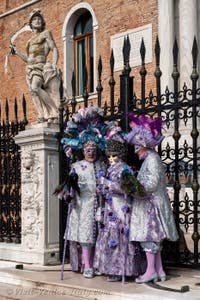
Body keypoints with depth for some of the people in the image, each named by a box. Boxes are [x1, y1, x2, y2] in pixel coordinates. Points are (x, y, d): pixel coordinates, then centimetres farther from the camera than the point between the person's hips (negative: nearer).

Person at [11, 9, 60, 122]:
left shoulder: (46, 33, 9)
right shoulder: (30, 41, 25)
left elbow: (55, 50, -2)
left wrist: (54, 65, -16)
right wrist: (17, 52, 22)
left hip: (40, 66, -6)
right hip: (30, 69, 6)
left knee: (35, 87, -28)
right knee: (33, 91, -9)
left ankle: (55, 111, -24)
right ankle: (44, 116, -12)